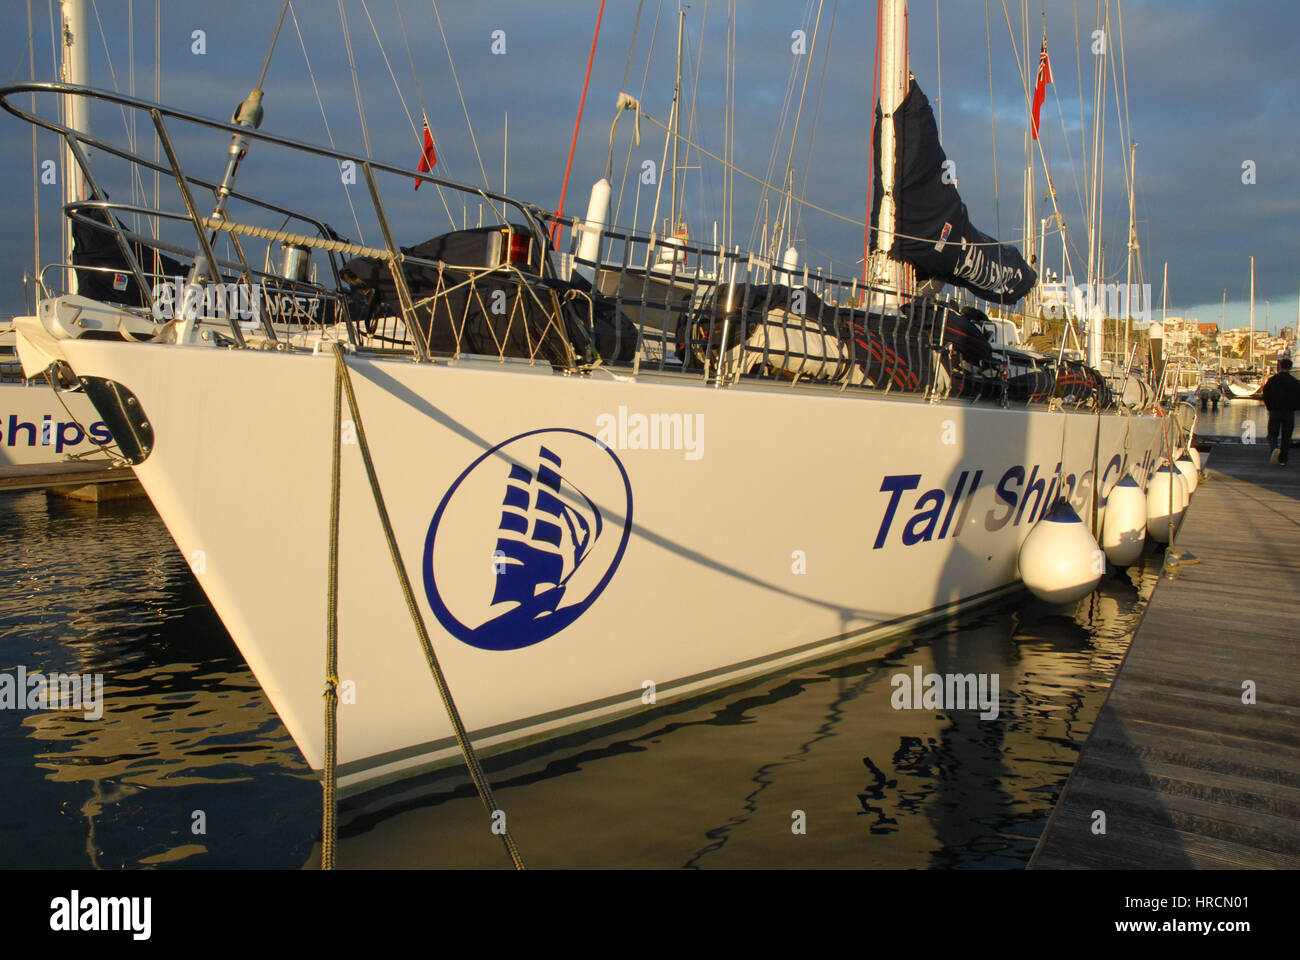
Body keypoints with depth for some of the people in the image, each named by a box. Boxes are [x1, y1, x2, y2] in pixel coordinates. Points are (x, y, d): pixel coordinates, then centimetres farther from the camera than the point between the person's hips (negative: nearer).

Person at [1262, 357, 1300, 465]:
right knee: (1286, 437, 8)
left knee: (1272, 434, 7)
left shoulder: (1271, 380, -2)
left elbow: (1265, 396, 1)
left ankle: (1274, 448, -24)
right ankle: (1282, 460, 9)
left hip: (1274, 412, 0)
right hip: (1289, 413, 0)